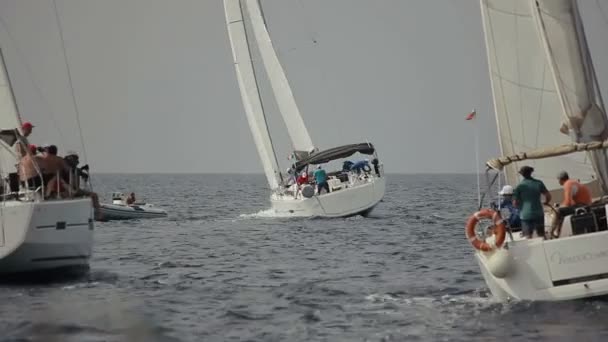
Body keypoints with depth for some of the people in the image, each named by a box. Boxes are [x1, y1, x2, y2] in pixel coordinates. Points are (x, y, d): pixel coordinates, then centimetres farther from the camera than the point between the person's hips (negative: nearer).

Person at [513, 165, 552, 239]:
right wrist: (546, 203, 24)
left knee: (528, 236, -1)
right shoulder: (538, 183, 2)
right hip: (538, 213, 2)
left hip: (526, 214, -2)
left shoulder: (519, 186, -4)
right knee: (541, 235, 13)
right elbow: (548, 196, 3)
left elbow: (515, 203, -4)